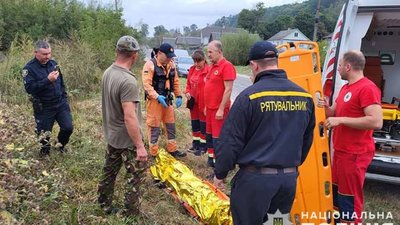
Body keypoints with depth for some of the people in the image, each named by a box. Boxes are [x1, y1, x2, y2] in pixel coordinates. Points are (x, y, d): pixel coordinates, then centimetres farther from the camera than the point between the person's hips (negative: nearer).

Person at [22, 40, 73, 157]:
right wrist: (47, 80, -32)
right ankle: (45, 151, 37)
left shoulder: (53, 63, 3)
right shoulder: (29, 68, -13)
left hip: (60, 104, 4)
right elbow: (29, 88, -25)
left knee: (68, 127, 1)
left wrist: (64, 98, 11)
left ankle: (61, 144, 32)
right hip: (43, 108, -4)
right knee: (44, 133, 7)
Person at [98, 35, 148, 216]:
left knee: (109, 173, 21)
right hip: (127, 140, -8)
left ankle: (105, 206, 37)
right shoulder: (128, 80, -27)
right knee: (135, 177, 7)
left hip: (112, 136, 9)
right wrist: (140, 146, -24)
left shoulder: (107, 73, 1)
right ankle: (131, 215, 18)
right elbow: (129, 118, -29)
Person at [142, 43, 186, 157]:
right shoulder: (150, 64, -15)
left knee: (170, 125, 15)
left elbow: (175, 81, 13)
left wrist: (178, 96, 5)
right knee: (154, 126, 2)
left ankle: (172, 149, 29)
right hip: (154, 100, -7)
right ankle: (154, 153, 13)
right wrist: (157, 97, -29)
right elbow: (146, 84, -21)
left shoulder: (171, 64, 6)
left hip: (167, 100, 7)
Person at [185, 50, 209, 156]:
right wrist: (187, 92, 0)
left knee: (203, 124, 5)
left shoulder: (208, 70, -16)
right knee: (194, 123, 18)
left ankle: (203, 145, 17)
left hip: (203, 102, -7)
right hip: (193, 101, 7)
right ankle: (196, 142, 33)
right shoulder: (192, 70, 7)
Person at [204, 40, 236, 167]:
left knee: (218, 138, -5)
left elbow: (228, 89, -19)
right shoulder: (213, 66, 14)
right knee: (209, 135, 17)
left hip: (219, 109, -9)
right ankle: (211, 160, 29)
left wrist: (221, 109, -21)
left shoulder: (226, 66, -15)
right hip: (210, 108, 9)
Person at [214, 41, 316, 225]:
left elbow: (230, 140, -12)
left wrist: (220, 174, 2)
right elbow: (307, 140, 14)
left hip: (255, 178, -5)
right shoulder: (305, 96, 4)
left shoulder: (250, 96, -14)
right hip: (289, 178, 6)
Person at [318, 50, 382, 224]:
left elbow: (376, 122, -27)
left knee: (349, 199, 0)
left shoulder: (367, 88, -18)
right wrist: (326, 107, 2)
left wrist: (341, 120, -26)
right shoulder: (346, 87, 14)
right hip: (340, 151, 10)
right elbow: (335, 113, 24)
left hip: (355, 154, -10)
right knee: (336, 191, 23)